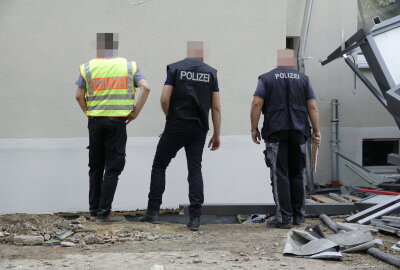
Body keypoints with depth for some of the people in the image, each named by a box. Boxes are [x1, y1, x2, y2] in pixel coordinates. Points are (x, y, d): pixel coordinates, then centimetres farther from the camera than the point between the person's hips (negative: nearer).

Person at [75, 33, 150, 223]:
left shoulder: (88, 68, 3)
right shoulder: (129, 66, 2)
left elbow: (79, 96, 1)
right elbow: (145, 88, -7)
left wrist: (88, 113, 12)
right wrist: (135, 112, -1)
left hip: (95, 121, 2)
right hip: (117, 121, -2)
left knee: (95, 167, 12)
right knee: (113, 168, 3)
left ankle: (94, 211, 15)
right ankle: (104, 212, 0)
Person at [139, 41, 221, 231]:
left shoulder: (175, 68, 0)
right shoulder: (210, 73, 5)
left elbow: (164, 100, -7)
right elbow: (216, 107, 2)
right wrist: (217, 135, 8)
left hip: (175, 127, -2)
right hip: (198, 130, 2)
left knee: (159, 166, 11)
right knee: (195, 170, 5)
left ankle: (153, 212, 8)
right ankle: (195, 218, -2)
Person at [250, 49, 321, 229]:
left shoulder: (266, 78, 6)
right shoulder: (303, 79, 11)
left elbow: (257, 104, -4)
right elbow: (312, 107, 5)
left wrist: (254, 129, 1)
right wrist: (316, 131, 7)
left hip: (276, 133, -2)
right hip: (298, 133, 2)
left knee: (280, 176, -3)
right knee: (297, 175, 12)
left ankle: (284, 218, -7)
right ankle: (298, 216, 17)